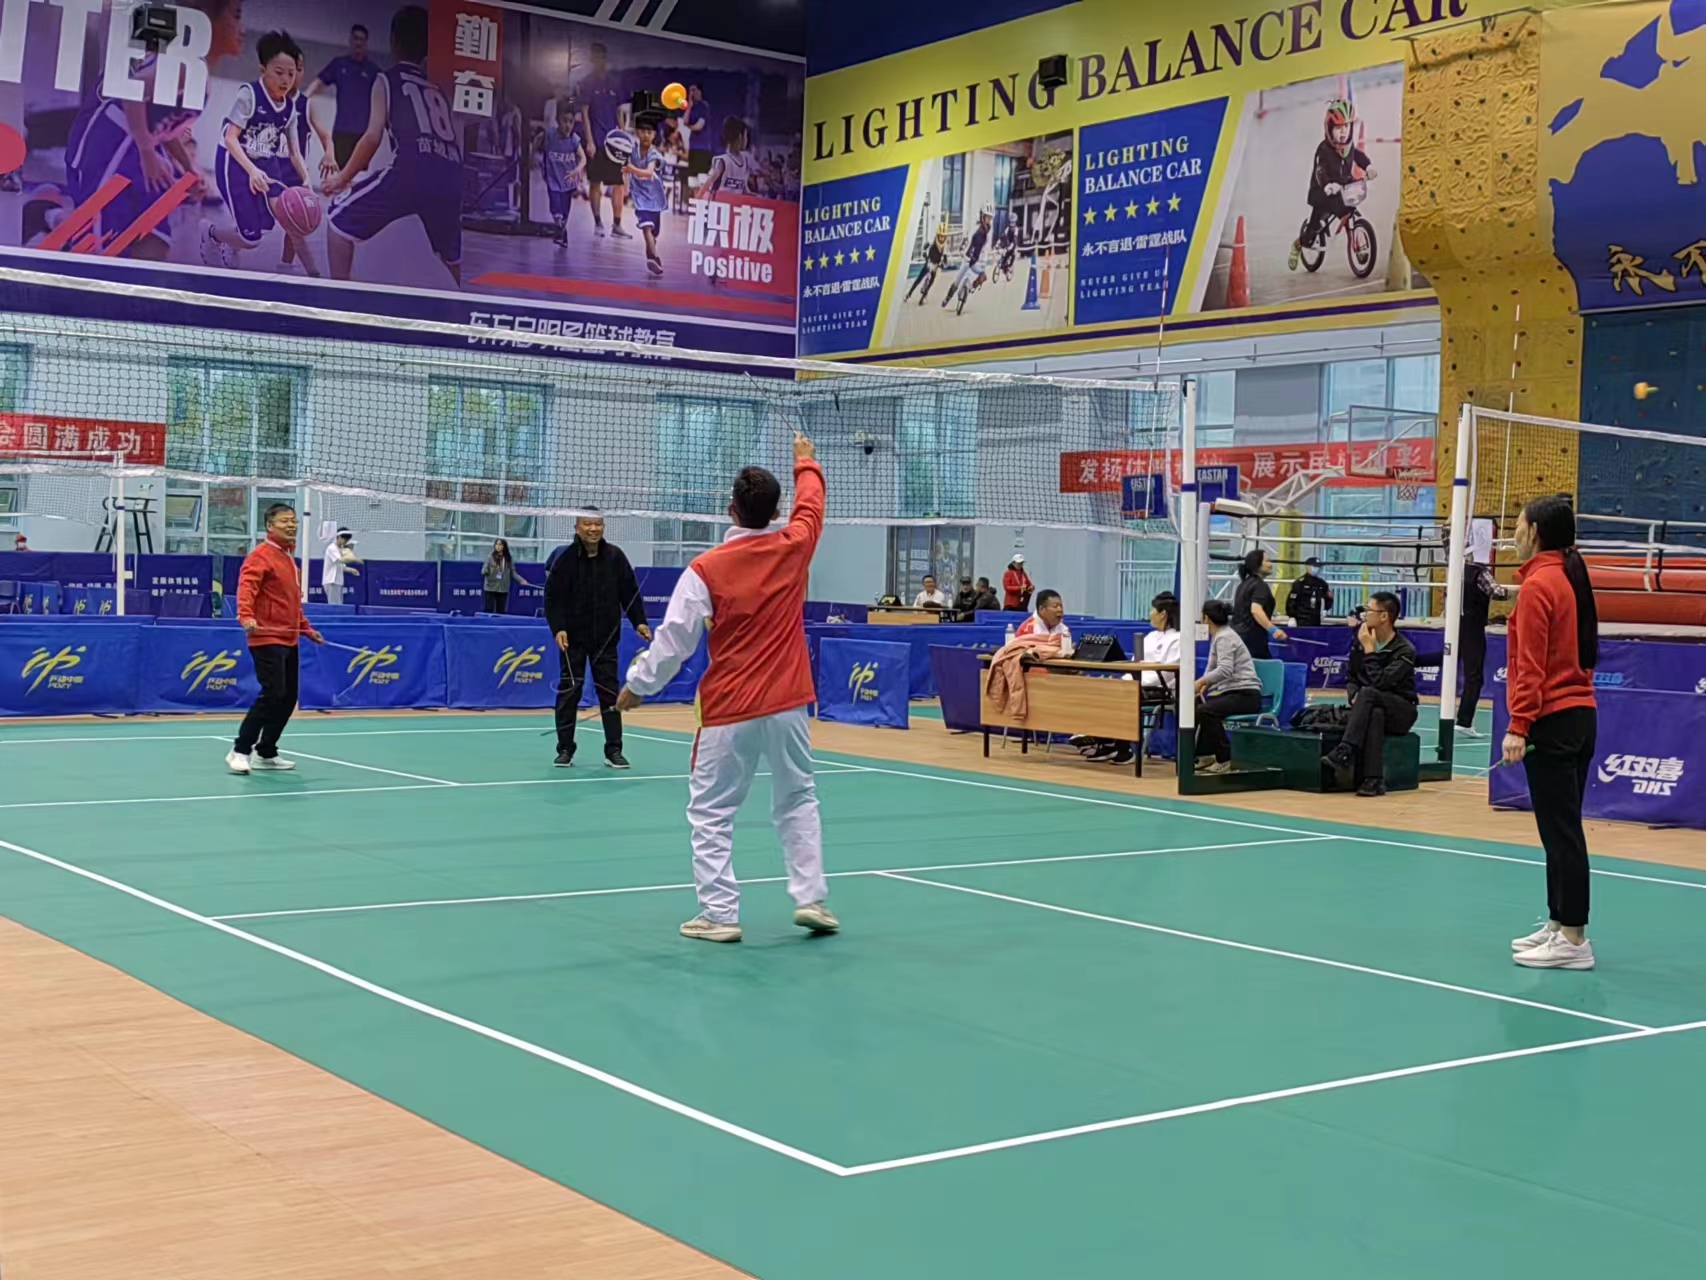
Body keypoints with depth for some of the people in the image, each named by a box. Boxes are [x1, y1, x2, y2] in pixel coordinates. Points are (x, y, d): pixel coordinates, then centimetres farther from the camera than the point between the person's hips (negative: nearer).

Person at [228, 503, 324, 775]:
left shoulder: (289, 558, 18)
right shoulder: (261, 556, -9)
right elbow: (246, 586, -24)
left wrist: (307, 628, 26)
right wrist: (246, 616, -40)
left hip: (289, 640, 9)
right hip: (267, 639, -9)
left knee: (288, 698, 9)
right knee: (273, 694, -16)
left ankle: (265, 753, 19)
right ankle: (240, 751, -8)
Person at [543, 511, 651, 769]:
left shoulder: (615, 557, 0)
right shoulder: (565, 560, -7)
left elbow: (630, 592, 5)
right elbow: (553, 598, -6)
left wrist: (639, 621, -5)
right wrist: (558, 628, -18)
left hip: (606, 638, 2)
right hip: (573, 638, -2)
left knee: (610, 693, 3)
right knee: (568, 692, 2)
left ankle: (613, 750, 11)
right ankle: (565, 749, 12)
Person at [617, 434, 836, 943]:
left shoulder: (706, 568, -11)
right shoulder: (793, 548, -2)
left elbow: (674, 638, -8)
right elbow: (811, 502, 20)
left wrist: (637, 686, 6)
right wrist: (806, 462, 39)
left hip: (729, 710, -3)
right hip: (787, 705, 3)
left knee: (711, 812, 5)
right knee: (798, 801, 17)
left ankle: (719, 914, 2)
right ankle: (810, 897, 14)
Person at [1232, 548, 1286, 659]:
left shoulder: (1245, 583, 18)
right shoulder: (1260, 585, -11)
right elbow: (1256, 610, -27)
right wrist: (1273, 629, -37)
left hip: (1238, 633, 10)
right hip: (1252, 637, -10)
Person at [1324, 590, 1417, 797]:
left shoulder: (1405, 650, -13)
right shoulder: (1359, 641, 4)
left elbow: (1379, 683, -25)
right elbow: (1351, 679, 13)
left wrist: (1369, 650, -20)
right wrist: (1354, 696, -9)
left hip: (1401, 712, -3)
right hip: (1371, 706, 3)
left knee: (1368, 694, -35)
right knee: (1375, 714, -37)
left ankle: (1344, 753, -43)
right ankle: (1373, 780, -43)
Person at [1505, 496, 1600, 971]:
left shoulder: (1538, 585, -13)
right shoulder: (1572, 578, 12)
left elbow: (1532, 666, -18)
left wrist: (1519, 727, -19)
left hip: (1552, 720, -9)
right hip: (1581, 714, 9)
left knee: (1561, 830, -6)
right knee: (1563, 829, 15)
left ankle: (1574, 939, -3)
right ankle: (1559, 924, 22)